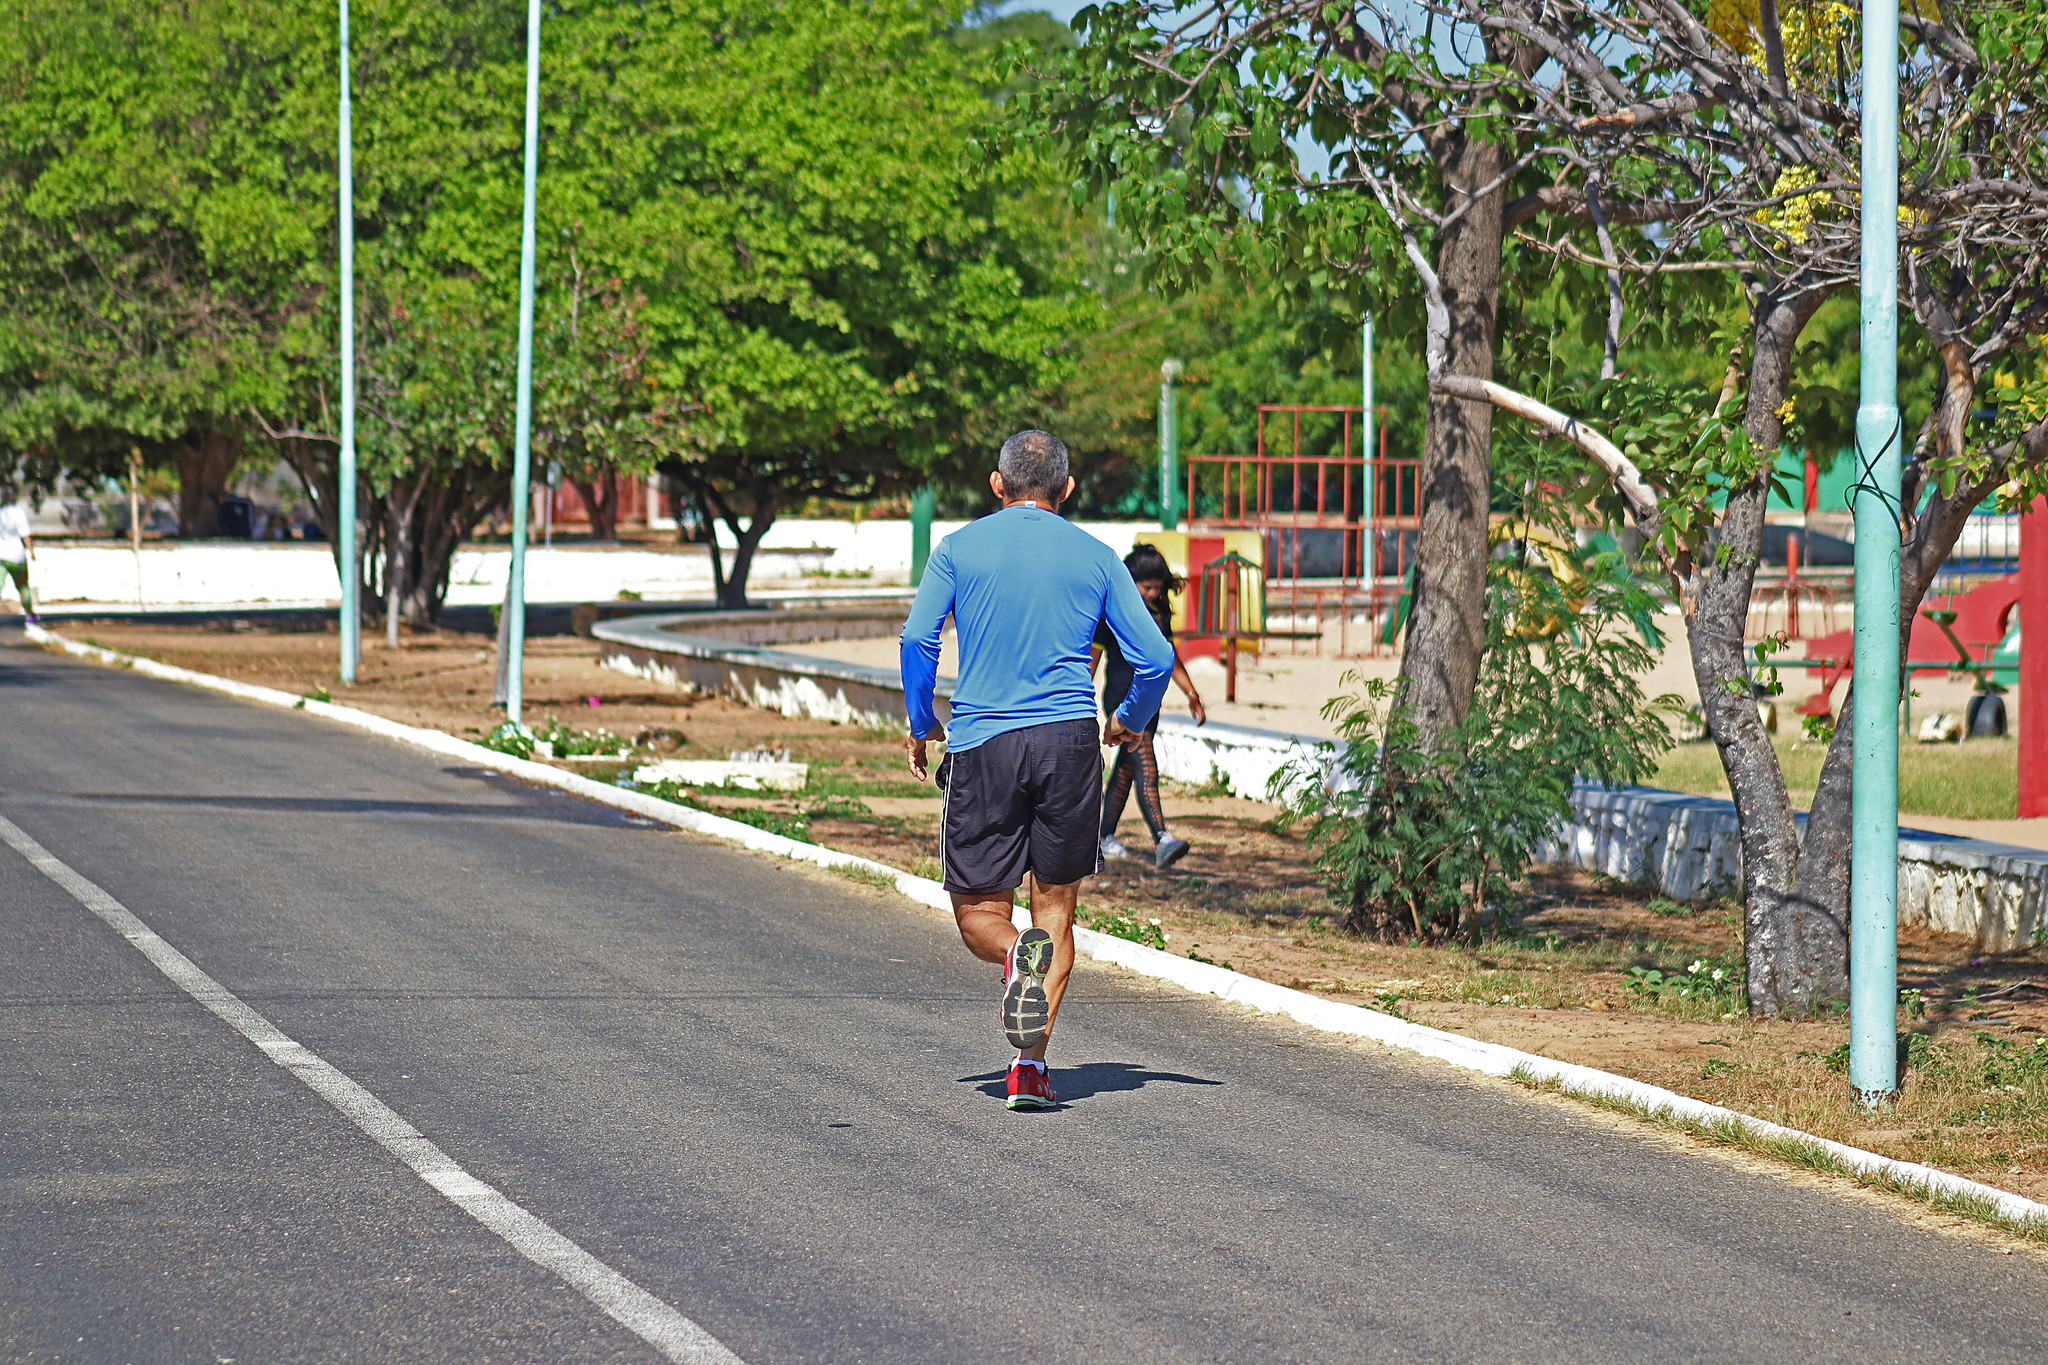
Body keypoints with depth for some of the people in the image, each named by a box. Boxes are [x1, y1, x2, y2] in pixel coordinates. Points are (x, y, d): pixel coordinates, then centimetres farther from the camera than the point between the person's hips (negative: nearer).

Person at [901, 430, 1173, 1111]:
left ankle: (1017, 955, -26)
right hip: (1070, 738, 1)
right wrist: (1128, 721, 24)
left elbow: (917, 639, -4)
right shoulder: (1096, 558, 9)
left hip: (982, 743, -1)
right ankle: (1030, 1066, -2)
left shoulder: (959, 548, 6)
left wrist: (920, 726, 10)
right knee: (1055, 902, 9)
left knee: (979, 913, 9)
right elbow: (1155, 658, 5)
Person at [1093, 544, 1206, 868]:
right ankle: (1162, 841, -32)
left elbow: (1169, 656, 23)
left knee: (1126, 768, 13)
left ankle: (1106, 838, 25)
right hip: (1121, 696, -7)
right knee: (1145, 764, -19)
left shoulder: (1159, 611, 10)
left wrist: (1191, 693, 18)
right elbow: (1091, 659, -5)